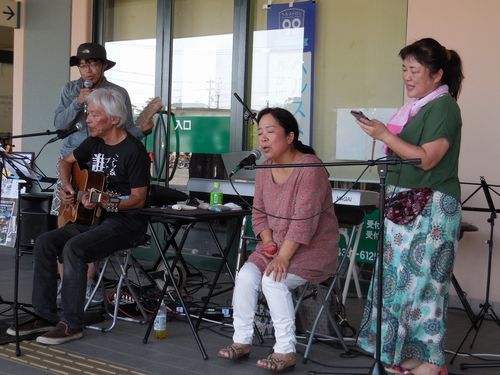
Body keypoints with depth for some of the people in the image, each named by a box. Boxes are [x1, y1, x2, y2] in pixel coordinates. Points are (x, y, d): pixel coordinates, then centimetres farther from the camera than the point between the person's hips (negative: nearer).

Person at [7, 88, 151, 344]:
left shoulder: (133, 151, -14)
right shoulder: (94, 143, 10)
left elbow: (139, 199, -15)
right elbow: (66, 161, 29)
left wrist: (102, 203, -26)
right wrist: (66, 186, 9)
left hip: (126, 221, -8)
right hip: (93, 218, 8)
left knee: (74, 249, -30)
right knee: (45, 243, -8)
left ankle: (72, 323, -20)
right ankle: (45, 316, -3)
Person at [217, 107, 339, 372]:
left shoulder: (309, 168, -21)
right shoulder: (264, 169, 5)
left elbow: (303, 220, -26)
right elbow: (259, 212, 9)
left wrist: (283, 257, -27)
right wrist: (268, 242, -7)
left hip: (313, 247, -7)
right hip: (275, 245, 7)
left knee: (273, 280, -27)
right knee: (245, 276, -16)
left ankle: (285, 351, -17)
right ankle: (241, 341, -2)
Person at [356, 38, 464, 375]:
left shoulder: (443, 107, -10)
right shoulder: (419, 106, 15)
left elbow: (426, 159, -18)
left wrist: (386, 136, -17)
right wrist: (385, 136, 9)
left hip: (430, 209, -9)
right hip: (407, 206, 9)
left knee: (421, 281, -6)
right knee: (402, 279, 9)